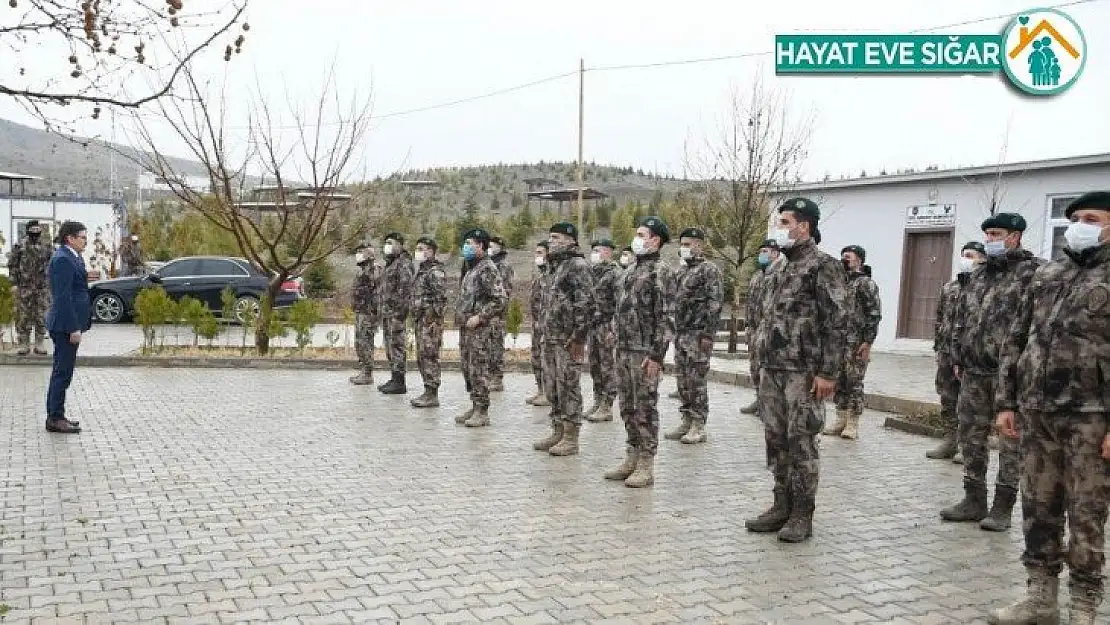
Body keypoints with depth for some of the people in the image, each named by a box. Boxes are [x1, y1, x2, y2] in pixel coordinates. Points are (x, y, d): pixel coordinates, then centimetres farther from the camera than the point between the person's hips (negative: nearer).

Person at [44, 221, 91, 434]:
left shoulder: (71, 258, 16)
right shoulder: (63, 259, -16)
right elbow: (63, 297, -21)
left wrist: (78, 325, 20)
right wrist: (74, 328, -22)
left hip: (68, 324, 11)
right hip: (66, 325, -11)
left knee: (62, 372, 15)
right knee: (62, 372, -5)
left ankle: (55, 416, 23)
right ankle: (55, 419, 1)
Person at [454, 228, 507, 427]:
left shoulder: (488, 269, -12)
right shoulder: (471, 269, 18)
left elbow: (500, 300, -20)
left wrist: (479, 317, -19)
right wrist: (459, 316, 14)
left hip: (479, 329, -10)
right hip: (465, 327, 10)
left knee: (478, 371, -6)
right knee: (468, 369, 12)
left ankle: (482, 412, 0)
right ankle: (474, 407, 20)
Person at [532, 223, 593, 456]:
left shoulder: (577, 265, -11)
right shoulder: (555, 266, 19)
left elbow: (586, 302, -18)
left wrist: (578, 336, -20)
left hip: (568, 339, -9)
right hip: (550, 338, 9)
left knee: (568, 386, -4)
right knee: (551, 387, 12)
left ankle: (571, 438, 3)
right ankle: (558, 432, 22)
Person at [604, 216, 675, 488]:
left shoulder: (661, 272, -10)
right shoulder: (630, 270, 16)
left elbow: (667, 318, -15)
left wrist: (656, 355, -19)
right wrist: (618, 346, 17)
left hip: (645, 352, -8)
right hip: (624, 350, 8)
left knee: (646, 407, -2)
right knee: (627, 407, 12)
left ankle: (646, 465, 6)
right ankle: (631, 459, 22)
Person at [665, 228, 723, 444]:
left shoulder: (709, 270, -7)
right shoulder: (684, 272, 19)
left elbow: (715, 303, -14)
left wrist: (707, 333, -19)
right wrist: (676, 332, 18)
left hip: (698, 334, -8)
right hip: (681, 335, 8)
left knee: (697, 380, -5)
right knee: (683, 381, 10)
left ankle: (699, 426, 1)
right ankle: (687, 421, 18)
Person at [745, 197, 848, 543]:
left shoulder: (823, 266, -9)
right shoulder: (782, 269, 17)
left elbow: (837, 322, -14)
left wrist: (828, 372, -18)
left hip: (803, 371, -8)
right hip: (771, 369, 8)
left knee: (801, 441, -2)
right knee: (776, 439, 11)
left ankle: (802, 515, 8)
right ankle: (782, 506, 21)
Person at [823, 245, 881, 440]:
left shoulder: (866, 284, -5)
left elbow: (874, 314, -10)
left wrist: (867, 342, -16)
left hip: (856, 343, -7)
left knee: (854, 383, -2)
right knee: (839, 382, 9)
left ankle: (853, 424, 5)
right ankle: (841, 420, 18)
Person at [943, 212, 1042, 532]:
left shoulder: (1033, 272, -6)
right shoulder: (978, 274, 15)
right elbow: (961, 320, 19)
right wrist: (957, 358, 15)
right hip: (973, 372, 7)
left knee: (1010, 441, 2)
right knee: (971, 437, 11)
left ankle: (1003, 506, 11)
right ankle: (974, 500, 22)